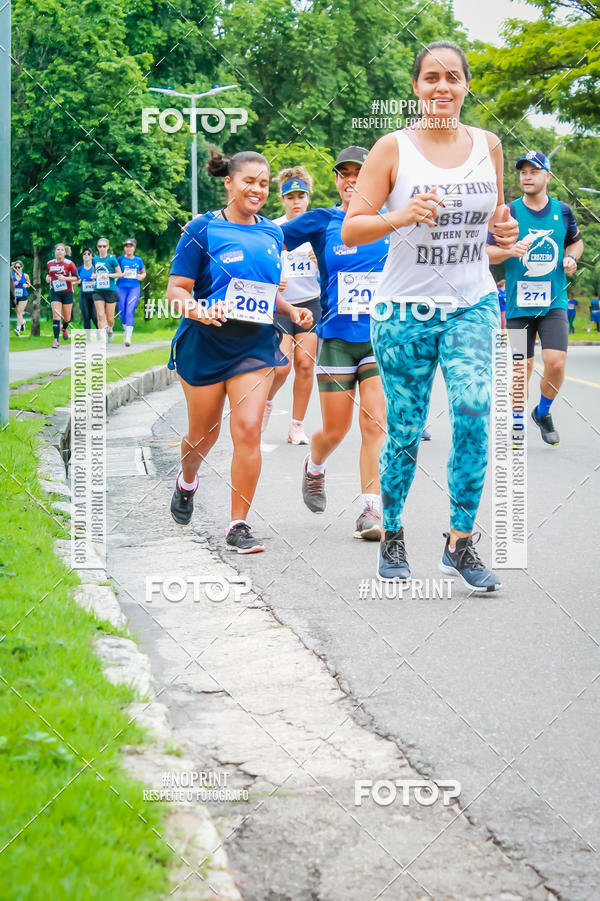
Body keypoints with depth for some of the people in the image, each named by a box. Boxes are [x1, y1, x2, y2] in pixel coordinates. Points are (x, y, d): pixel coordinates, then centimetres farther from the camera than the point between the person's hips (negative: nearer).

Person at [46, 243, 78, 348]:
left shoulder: (69, 263, -8)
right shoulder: (49, 263, 3)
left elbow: (76, 277, -7)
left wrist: (65, 278, -21)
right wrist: (47, 278, -2)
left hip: (67, 293, -1)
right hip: (55, 293, 1)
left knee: (67, 318, 9)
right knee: (56, 316, -13)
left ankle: (64, 328, 45)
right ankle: (56, 340, -12)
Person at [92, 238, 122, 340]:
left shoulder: (112, 259, -4)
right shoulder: (95, 259, 9)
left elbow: (119, 274, -2)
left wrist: (108, 275, -15)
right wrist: (94, 275, 5)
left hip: (110, 291, -3)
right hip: (98, 291, 3)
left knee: (110, 318, 4)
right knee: (100, 316, -12)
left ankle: (110, 330, 36)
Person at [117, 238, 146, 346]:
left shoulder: (138, 260, 10)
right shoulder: (120, 259, 3)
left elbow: (143, 273, 22)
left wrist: (141, 276, 0)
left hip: (134, 288, 0)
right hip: (122, 287, 0)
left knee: (130, 311, -14)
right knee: (122, 312, 2)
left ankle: (128, 338, -20)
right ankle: (126, 330, 29)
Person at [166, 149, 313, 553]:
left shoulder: (272, 233, 9)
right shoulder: (203, 229, -6)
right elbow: (177, 289, -8)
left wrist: (292, 311, 3)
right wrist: (198, 310, -28)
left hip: (255, 346, 3)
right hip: (205, 345, -2)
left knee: (248, 429, -11)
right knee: (204, 433, 10)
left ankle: (239, 524, -3)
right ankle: (187, 481, 45)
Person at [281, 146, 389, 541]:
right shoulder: (321, 221, 1)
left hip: (381, 337, 1)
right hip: (337, 339, -1)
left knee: (375, 424, -11)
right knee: (335, 432, 6)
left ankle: (372, 510, -9)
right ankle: (314, 467, 40)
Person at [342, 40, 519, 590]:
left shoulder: (488, 145, 7)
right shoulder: (393, 148, -3)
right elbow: (350, 230, -6)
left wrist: (504, 231, -3)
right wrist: (401, 216, -24)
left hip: (472, 304, 2)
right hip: (406, 310, -2)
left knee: (473, 410, -19)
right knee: (405, 433, 3)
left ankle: (461, 543, -8)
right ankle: (392, 534, 27)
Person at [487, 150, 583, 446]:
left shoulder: (562, 210, 6)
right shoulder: (509, 212, -1)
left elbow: (576, 241, 22)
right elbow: (488, 252, -1)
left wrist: (571, 258, 1)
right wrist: (510, 251, -20)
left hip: (553, 302, 1)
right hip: (518, 303, -1)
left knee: (556, 364, -11)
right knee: (523, 367, 1)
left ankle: (543, 413, 17)